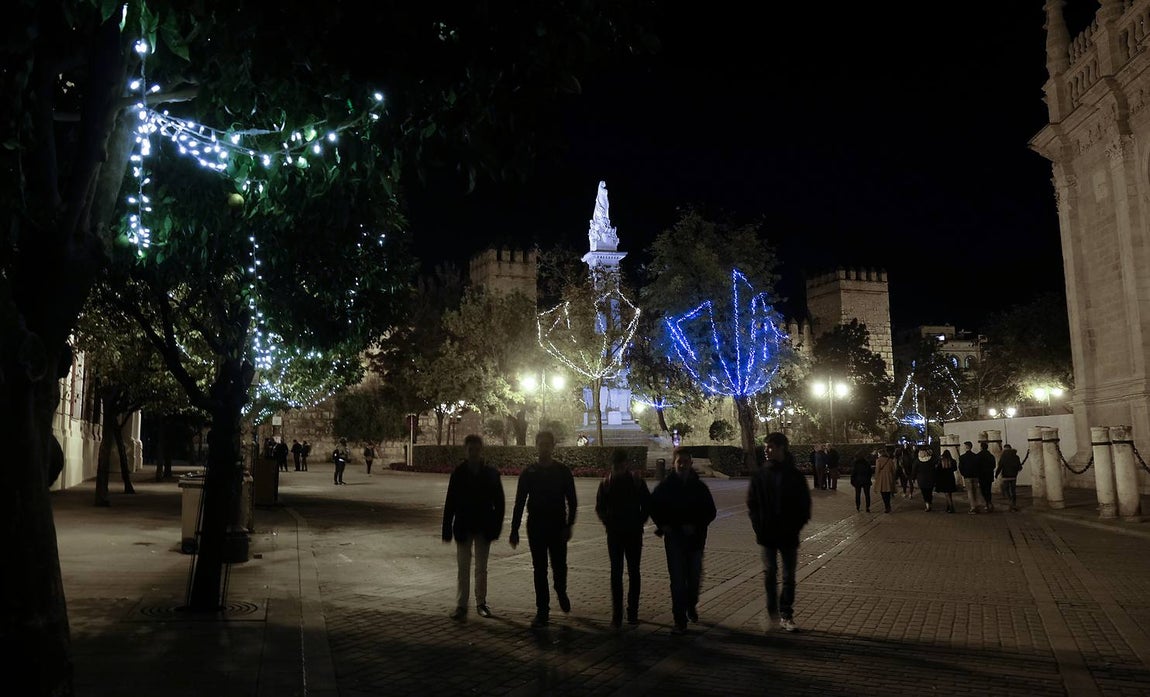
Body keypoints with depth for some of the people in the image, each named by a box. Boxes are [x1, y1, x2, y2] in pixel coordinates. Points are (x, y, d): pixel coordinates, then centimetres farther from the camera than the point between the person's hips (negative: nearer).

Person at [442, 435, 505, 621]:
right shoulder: (458, 472, -4)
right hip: (464, 527, -1)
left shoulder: (491, 473, -3)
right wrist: (447, 529, -5)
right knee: (463, 568, 1)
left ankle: (481, 603, 23)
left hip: (483, 527, 1)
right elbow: (450, 501, -3)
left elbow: (499, 501, 0)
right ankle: (461, 606, 6)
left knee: (481, 568, 11)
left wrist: (496, 527, -5)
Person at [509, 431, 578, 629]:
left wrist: (568, 526, -10)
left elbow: (572, 501, 0)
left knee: (559, 567, 0)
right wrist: (514, 531, 0)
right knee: (539, 570, 3)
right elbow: (519, 503, 4)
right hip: (535, 528, 1)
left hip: (558, 528, -1)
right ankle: (542, 611, 11)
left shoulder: (562, 471, 0)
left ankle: (561, 592, 33)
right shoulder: (528, 472, 3)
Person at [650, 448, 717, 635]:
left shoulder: (699, 486, 0)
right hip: (674, 538, -2)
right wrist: (662, 525, -6)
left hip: (695, 538, 2)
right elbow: (653, 507, 7)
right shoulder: (666, 485, -3)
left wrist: (696, 526, -9)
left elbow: (711, 512, 4)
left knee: (694, 577, 11)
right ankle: (680, 620, 0)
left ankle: (691, 605, 39)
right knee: (677, 579, -5)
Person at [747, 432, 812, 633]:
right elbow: (752, 503, 4)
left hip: (788, 536, -1)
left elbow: (804, 505, 1)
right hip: (767, 534, 1)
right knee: (770, 574, 5)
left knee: (789, 576, 6)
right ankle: (771, 611, 21)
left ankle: (786, 615, 16)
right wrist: (758, 526, -5)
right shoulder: (760, 475, -1)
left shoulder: (795, 476, -5)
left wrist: (795, 527, -8)